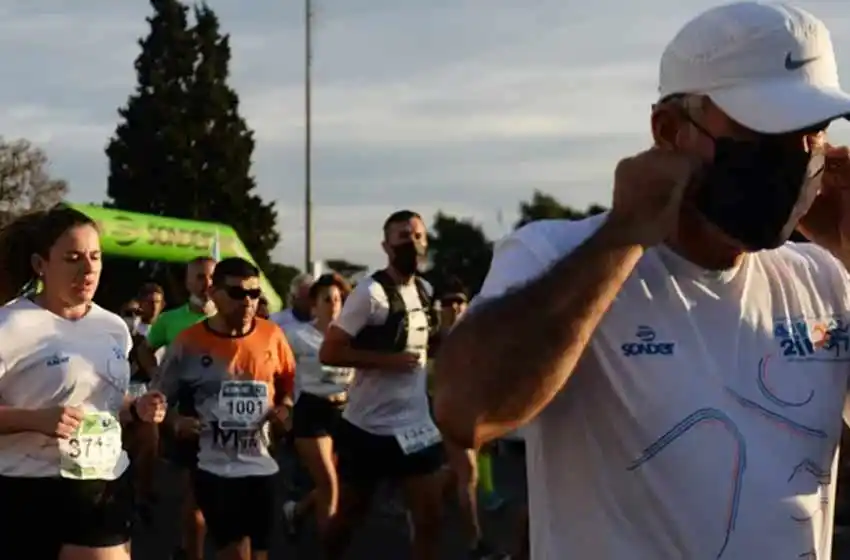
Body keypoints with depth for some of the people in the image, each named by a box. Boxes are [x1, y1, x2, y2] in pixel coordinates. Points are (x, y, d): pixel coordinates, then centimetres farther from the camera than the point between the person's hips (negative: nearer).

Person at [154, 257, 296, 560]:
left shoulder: (272, 336, -1)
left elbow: (289, 383, 15)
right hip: (214, 468, -3)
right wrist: (177, 420, -16)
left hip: (261, 466, 3)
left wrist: (284, 408, -5)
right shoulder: (189, 343, -7)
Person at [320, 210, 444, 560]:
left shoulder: (426, 291, 8)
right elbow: (329, 353, -19)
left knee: (430, 519, 2)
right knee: (348, 516, 10)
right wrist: (388, 359, -22)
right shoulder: (371, 292, -15)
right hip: (369, 427, -6)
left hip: (417, 425, 6)